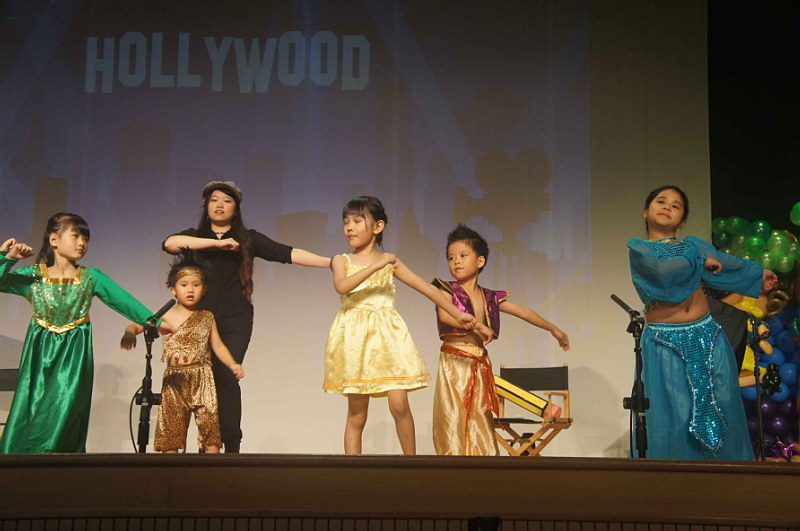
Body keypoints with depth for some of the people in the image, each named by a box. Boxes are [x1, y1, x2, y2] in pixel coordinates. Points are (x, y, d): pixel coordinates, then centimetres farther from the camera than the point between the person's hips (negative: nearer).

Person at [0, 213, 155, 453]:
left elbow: (124, 301, -6)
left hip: (74, 357, -1)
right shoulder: (32, 275, 3)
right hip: (40, 356, 1)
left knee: (62, 419, -12)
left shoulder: (91, 278, 3)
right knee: (26, 418, -2)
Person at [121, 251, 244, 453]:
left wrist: (233, 365, -4)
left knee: (209, 421, -7)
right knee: (171, 427, 2)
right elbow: (138, 324, -4)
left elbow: (218, 346, 11)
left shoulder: (206, 317, 9)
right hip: (175, 380, 0)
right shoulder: (165, 316, 3)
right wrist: (129, 332, -28)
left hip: (202, 378, 0)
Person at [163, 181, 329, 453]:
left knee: (227, 377, -14)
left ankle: (232, 446, -12)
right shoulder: (195, 236, 15)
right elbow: (170, 243, -7)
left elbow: (287, 253, 3)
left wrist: (331, 262, -7)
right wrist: (216, 243, -13)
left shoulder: (248, 239, 13)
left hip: (235, 320, -1)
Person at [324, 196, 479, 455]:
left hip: (387, 336, 0)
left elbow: (427, 288, 8)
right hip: (355, 337, 0)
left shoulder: (390, 262, 9)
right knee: (356, 414, 1)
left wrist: (458, 314, 6)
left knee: (399, 403, -14)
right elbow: (342, 286, -16)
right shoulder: (342, 261, 6)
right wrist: (376, 266, -21)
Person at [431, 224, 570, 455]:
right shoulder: (448, 290, -1)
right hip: (454, 364, -4)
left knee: (479, 420, 2)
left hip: (480, 367, 4)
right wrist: (478, 326, -24)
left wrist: (553, 329, 28)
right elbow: (445, 314, -21)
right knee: (453, 418, -7)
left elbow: (524, 312, 22)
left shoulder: (490, 298, 13)